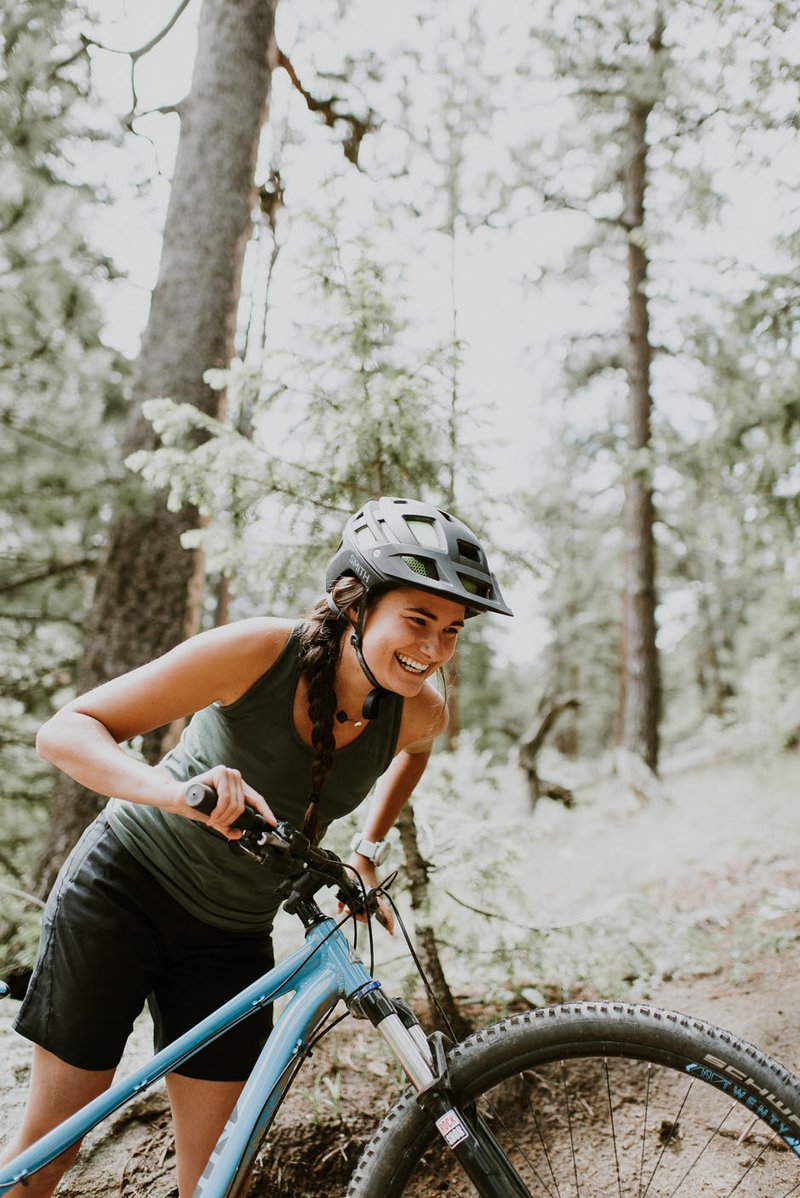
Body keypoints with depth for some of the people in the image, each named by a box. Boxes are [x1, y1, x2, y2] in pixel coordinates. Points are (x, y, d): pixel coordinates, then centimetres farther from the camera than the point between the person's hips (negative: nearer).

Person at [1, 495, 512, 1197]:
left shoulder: (420, 712, -15)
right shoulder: (259, 652, -28)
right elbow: (65, 731, -25)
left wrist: (367, 854, 6)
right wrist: (178, 791, -43)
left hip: (233, 933, 4)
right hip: (124, 886, -3)